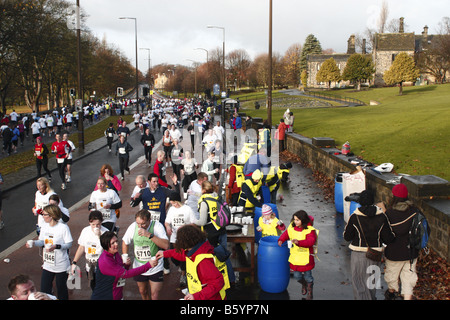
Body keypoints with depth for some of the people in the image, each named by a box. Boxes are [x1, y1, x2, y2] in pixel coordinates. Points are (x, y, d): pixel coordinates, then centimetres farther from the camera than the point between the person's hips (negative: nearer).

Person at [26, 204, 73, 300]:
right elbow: (42, 241, 10)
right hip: (47, 264, 5)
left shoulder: (63, 227, -17)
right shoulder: (44, 226, 1)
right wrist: (33, 243, -9)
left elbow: (69, 244, -14)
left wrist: (56, 246, -27)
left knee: (61, 288, 10)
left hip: (61, 265, -5)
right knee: (44, 289, 8)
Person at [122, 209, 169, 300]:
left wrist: (149, 235, -36)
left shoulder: (157, 226, -20)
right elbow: (125, 242, 8)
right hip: (139, 267, 3)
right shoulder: (133, 226, -11)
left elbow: (166, 245, -31)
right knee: (143, 292, 22)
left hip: (155, 268, -3)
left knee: (155, 296, -3)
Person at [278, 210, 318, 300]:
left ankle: (310, 291, 35)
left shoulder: (310, 230, -16)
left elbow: (311, 241, -28)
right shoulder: (292, 227, 2)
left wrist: (299, 242, -40)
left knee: (307, 276, 7)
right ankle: (304, 285, 44)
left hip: (306, 257, -4)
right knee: (297, 276, 10)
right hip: (295, 256, 4)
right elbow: (286, 234, 15)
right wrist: (281, 240, -5)